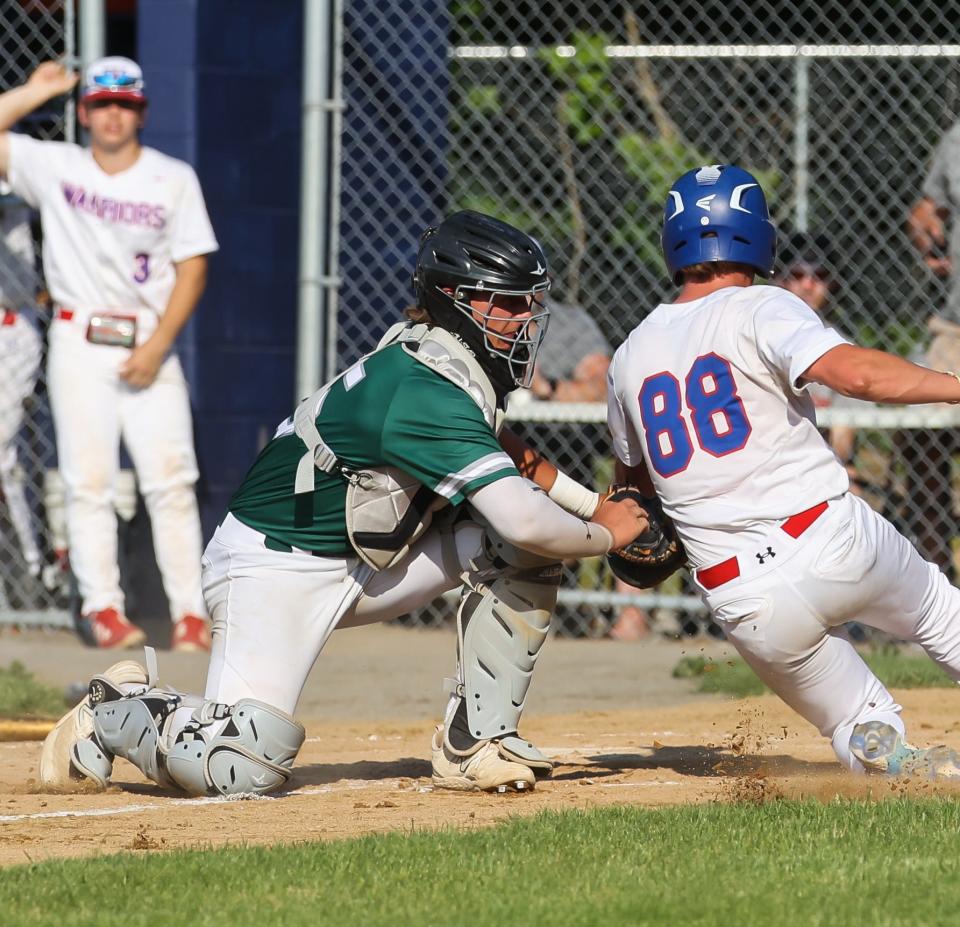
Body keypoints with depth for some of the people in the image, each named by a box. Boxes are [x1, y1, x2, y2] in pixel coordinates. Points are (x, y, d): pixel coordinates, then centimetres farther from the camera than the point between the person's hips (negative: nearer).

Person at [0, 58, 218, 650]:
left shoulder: (174, 179, 3)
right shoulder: (56, 167, 5)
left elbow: (192, 268, 1)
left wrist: (158, 346, -9)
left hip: (150, 344, 0)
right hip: (80, 341, 0)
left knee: (171, 479, -8)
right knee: (89, 479, -4)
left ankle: (191, 613, -8)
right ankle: (103, 609, -2)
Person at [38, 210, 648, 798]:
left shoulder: (453, 361, 2)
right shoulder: (430, 391, -27)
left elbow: (501, 454, 24)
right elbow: (525, 520, -32)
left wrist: (593, 503, 11)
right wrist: (605, 535, -13)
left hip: (366, 562, 9)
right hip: (277, 567, -9)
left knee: (517, 547, -7)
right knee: (245, 769, -22)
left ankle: (475, 742, -1)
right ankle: (115, 714, 9)